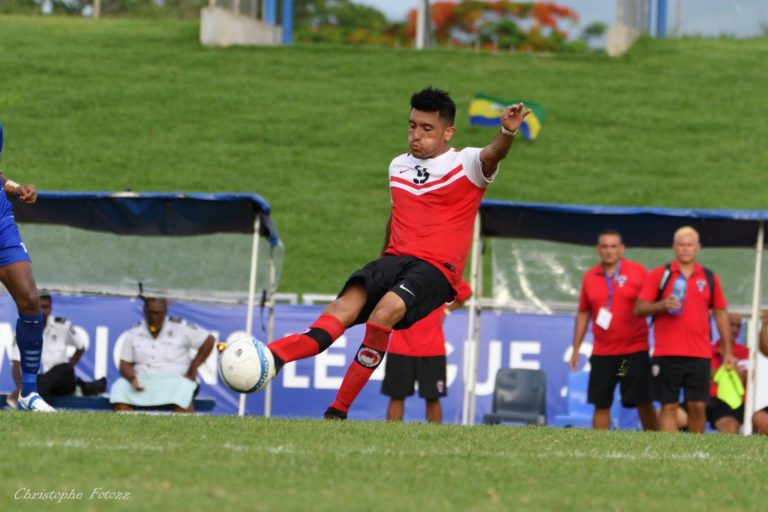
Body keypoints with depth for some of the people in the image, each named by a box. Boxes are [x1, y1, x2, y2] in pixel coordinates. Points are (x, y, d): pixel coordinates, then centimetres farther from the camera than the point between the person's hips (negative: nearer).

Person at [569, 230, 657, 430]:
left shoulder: (638, 271, -2)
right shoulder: (590, 277, 7)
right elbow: (583, 313, 14)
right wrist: (576, 348, 12)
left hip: (635, 350, -3)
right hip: (602, 353, 3)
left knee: (643, 402, -2)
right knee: (601, 404, 2)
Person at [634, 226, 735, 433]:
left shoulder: (709, 278, 11)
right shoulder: (659, 275, 4)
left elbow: (721, 313, 15)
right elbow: (639, 309, 1)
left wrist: (727, 351, 10)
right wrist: (662, 304, -19)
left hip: (699, 354, 2)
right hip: (666, 354, -2)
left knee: (698, 406, -2)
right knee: (669, 406, -1)